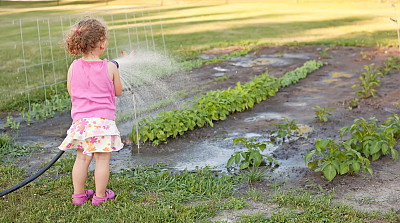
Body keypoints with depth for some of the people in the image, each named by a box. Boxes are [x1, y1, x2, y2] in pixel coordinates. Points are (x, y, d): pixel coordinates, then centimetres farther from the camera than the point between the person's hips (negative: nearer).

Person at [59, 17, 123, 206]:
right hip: (103, 120, -4)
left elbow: (71, 92, 13)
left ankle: (79, 194, 23)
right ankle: (100, 196, 14)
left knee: (81, 158, 14)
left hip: (80, 118, 4)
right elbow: (118, 91, 4)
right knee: (102, 159, 6)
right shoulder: (109, 68, -8)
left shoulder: (73, 67, 0)